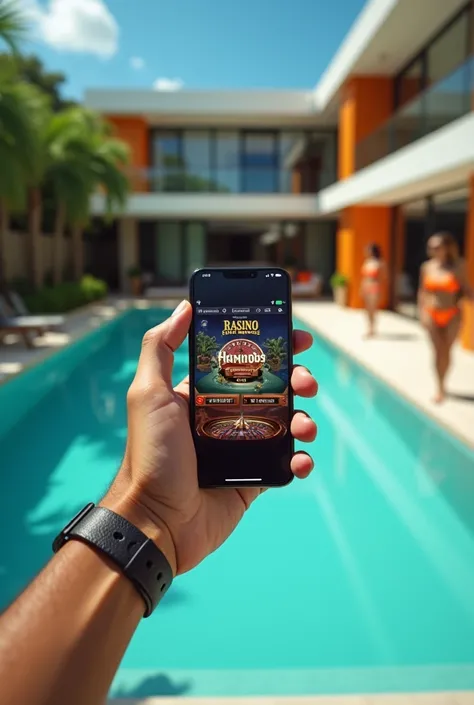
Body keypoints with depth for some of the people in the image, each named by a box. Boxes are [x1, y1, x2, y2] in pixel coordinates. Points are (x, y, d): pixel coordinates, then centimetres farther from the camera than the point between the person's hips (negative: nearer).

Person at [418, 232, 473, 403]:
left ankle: (441, 385, 26)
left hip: (452, 315, -1)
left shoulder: (458, 266, -6)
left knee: (446, 351, 7)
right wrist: (421, 312, 3)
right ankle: (440, 388, 12)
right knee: (438, 351, 2)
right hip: (431, 315, 1)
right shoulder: (426, 267, 2)